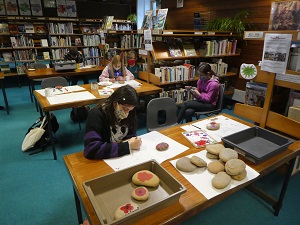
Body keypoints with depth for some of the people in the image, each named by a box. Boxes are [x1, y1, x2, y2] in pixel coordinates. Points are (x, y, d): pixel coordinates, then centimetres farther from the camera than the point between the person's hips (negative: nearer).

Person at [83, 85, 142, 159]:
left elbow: (131, 136, 4)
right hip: (102, 160, -4)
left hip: (124, 157, 4)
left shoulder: (130, 115, -5)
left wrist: (130, 142, -18)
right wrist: (127, 146, -27)